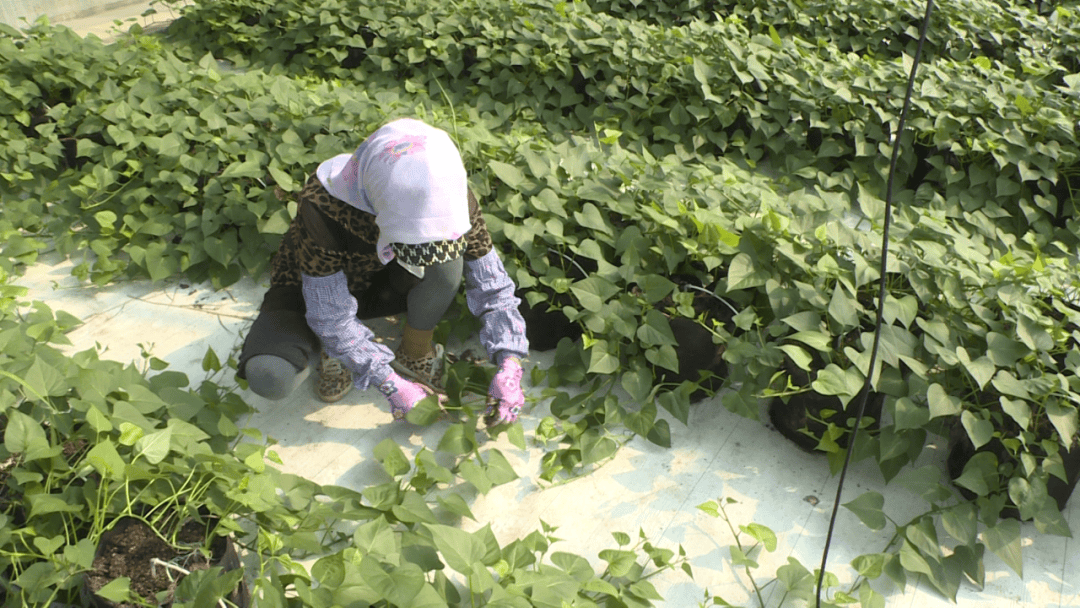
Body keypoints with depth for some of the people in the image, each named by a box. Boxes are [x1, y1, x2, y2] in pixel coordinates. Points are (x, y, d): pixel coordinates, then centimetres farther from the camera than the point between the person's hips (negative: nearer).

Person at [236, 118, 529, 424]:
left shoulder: (450, 196, -28)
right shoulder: (322, 205, -38)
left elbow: (492, 284, -19)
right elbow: (330, 316, -29)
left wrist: (509, 368, -30)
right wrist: (392, 386, -30)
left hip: (381, 282, 3)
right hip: (319, 287, -2)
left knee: (448, 259, -32)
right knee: (270, 378, -32)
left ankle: (414, 356, -7)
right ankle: (331, 349, 2)